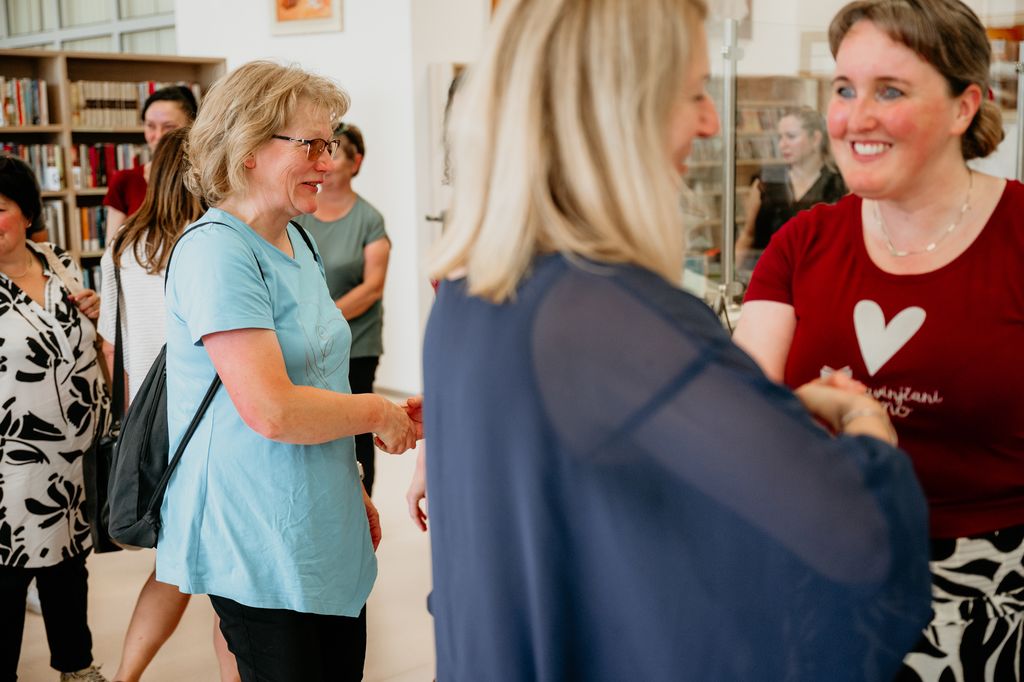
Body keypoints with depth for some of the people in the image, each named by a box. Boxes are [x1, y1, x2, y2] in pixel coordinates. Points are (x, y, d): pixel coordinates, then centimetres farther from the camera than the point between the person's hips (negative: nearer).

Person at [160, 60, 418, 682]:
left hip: (330, 535, 9)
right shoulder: (216, 252, -18)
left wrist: (352, 489, 19)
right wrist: (379, 412, -11)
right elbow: (271, 410, -26)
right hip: (261, 552, -8)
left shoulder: (299, 242, 11)